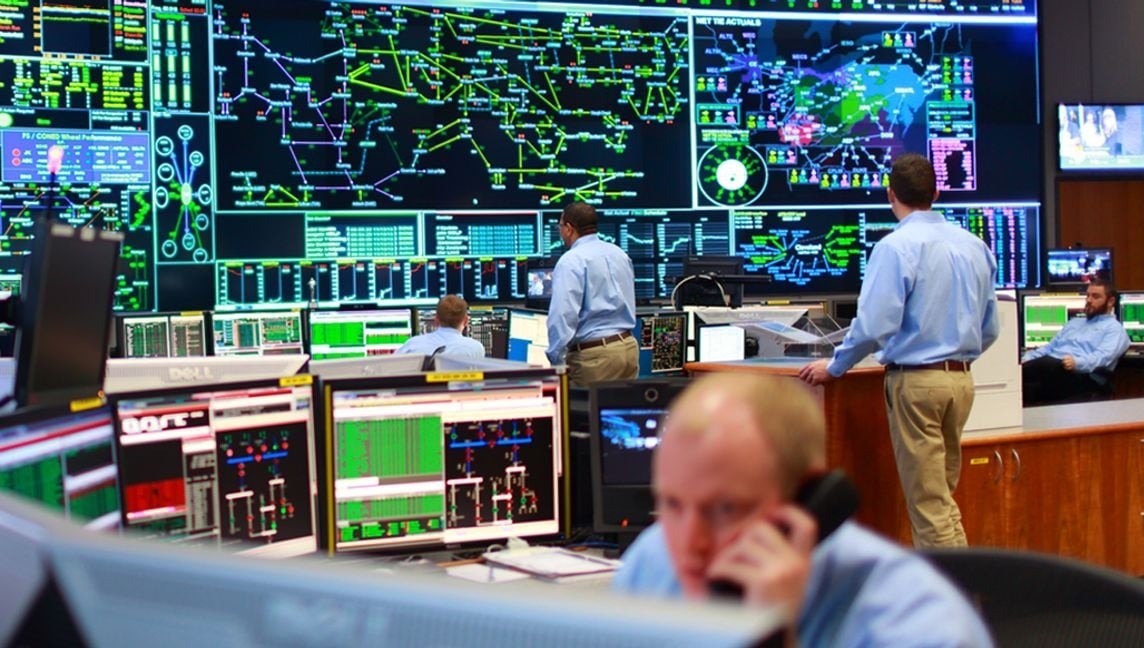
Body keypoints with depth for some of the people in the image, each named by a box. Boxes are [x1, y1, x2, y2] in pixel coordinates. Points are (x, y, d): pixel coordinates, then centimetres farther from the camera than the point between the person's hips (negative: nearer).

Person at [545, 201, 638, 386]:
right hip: (628, 345, 8)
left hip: (594, 354, -8)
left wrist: (556, 361, -18)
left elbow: (563, 315, -20)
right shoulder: (620, 254, 14)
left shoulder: (571, 261, -12)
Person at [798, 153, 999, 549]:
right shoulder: (974, 246, 9)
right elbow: (990, 329, 15)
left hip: (915, 380, -7)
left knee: (930, 503, -2)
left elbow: (874, 325, -18)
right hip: (961, 378, 7)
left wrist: (834, 368, -4)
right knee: (942, 493, 16)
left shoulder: (896, 247, -12)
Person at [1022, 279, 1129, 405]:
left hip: (1081, 376, -7)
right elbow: (1050, 347, 30)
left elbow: (1102, 357, -9)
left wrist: (1077, 362, -30)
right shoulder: (1074, 322, 35)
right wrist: (1027, 359, 8)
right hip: (1050, 366, 7)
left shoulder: (1114, 328, 10)